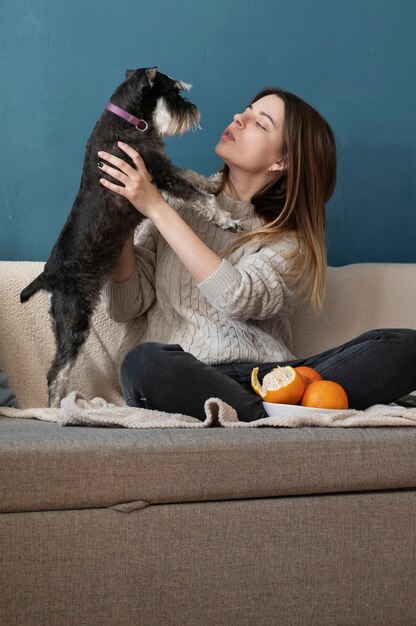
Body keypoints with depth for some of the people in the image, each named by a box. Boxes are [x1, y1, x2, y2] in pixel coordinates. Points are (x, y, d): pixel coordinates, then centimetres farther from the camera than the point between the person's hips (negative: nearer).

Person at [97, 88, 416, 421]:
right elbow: (125, 307, 10)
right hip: (181, 378, 0)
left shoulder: (293, 241, 12)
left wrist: (156, 208, -12)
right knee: (143, 363, -38)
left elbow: (238, 299, -12)